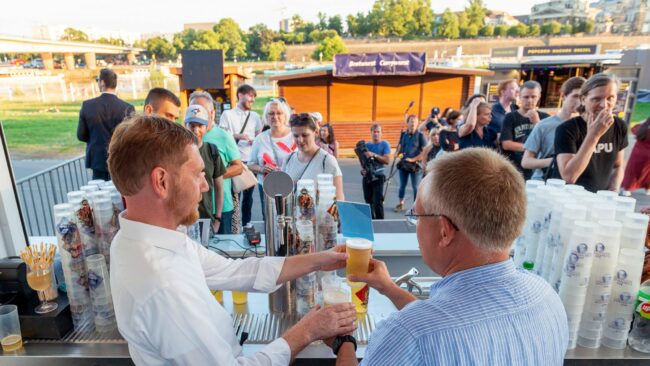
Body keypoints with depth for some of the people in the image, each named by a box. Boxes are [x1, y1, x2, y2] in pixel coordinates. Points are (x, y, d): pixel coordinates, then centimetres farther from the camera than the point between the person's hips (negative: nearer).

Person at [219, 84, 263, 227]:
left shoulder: (255, 116, 12)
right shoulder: (227, 114, 2)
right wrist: (237, 136, -17)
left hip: (250, 161, 4)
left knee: (248, 196, 11)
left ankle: (246, 225, 21)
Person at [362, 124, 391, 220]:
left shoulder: (385, 144, 0)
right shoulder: (367, 145, 11)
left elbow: (387, 160, -10)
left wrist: (374, 155, -18)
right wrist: (363, 169, -4)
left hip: (378, 176, -4)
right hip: (367, 176, 5)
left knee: (377, 202, -12)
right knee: (368, 201, 11)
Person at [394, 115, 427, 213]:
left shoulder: (420, 135, -8)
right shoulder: (403, 134, 6)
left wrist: (413, 159, -16)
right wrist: (397, 153, -6)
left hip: (415, 165, -4)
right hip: (404, 163, 5)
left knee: (416, 186, 3)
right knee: (402, 185, 14)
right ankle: (401, 204, 28)